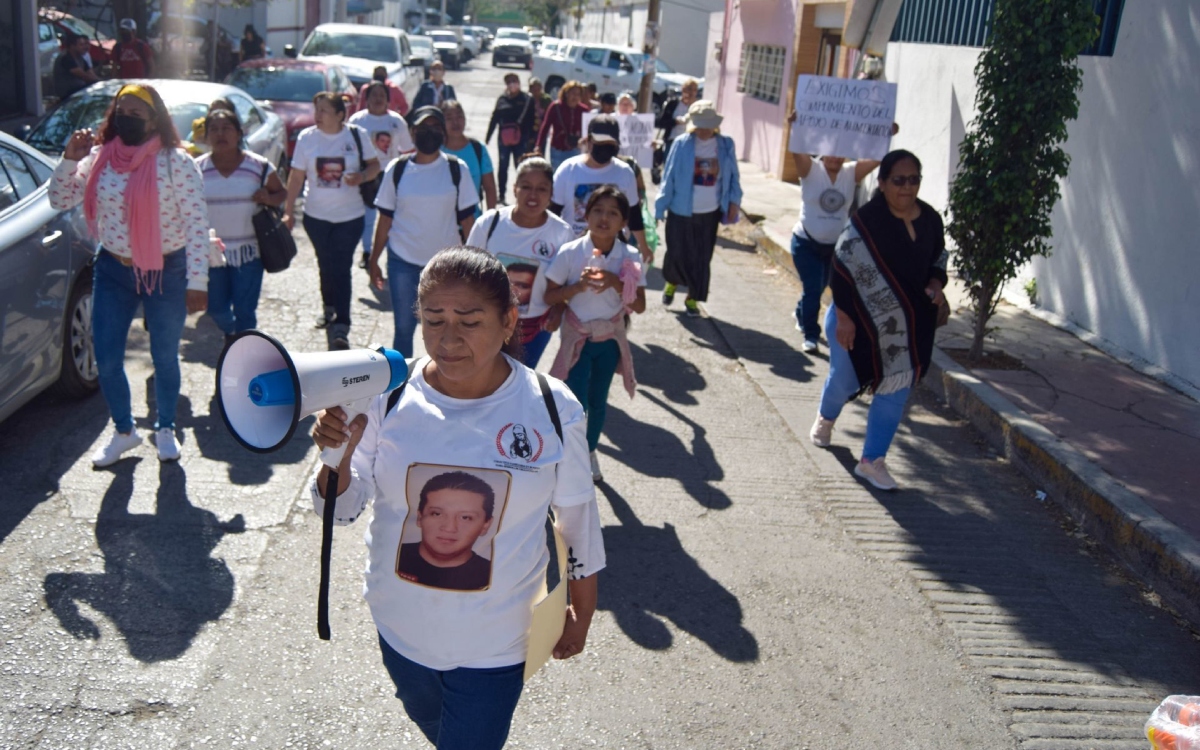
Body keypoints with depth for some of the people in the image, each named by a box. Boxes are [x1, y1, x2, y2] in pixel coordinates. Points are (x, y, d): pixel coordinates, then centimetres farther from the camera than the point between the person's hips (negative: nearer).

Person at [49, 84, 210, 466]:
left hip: (167, 272, -3)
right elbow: (60, 201, 2)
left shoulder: (176, 162, -14)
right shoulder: (99, 157, -2)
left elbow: (197, 224, -16)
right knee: (107, 359, 7)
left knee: (164, 357, 12)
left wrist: (197, 282, -19)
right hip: (112, 270, 4)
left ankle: (165, 428, 35)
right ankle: (123, 431, 30)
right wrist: (69, 160, -15)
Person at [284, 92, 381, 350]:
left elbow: (375, 165, 3)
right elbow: (296, 176, 2)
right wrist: (289, 210, 0)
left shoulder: (358, 135, -6)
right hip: (316, 215, 2)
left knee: (341, 268, -8)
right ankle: (330, 310, 36)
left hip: (350, 215, -2)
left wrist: (361, 177, -18)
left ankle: (340, 328, -10)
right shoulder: (306, 137, -2)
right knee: (326, 265, 12)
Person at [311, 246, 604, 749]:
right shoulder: (388, 397, -16)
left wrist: (581, 615, 6)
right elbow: (342, 510, -8)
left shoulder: (552, 409, -18)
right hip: (401, 627, 3)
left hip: (494, 644, -3)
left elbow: (578, 518, -4)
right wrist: (338, 456, -30)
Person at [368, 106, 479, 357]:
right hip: (402, 260, 1)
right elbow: (385, 218, 4)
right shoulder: (398, 169, -1)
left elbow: (466, 218, 0)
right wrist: (373, 259, 3)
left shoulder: (456, 169, -2)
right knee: (403, 327, 7)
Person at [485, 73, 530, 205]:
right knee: (503, 167, 11)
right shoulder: (502, 99, 6)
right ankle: (501, 195, 21)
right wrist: (487, 138, 10)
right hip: (504, 138, 3)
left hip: (520, 138, -3)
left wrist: (529, 137, -12)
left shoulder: (525, 99, -2)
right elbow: (494, 119, 10)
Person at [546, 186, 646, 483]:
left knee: (597, 399, 16)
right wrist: (578, 286, -26)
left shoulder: (630, 257, -9)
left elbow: (639, 306, -8)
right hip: (577, 337, -2)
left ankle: (590, 452, 38)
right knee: (576, 402, -6)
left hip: (610, 339, 2)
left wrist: (616, 283, -23)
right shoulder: (570, 253, -14)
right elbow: (550, 296, -10)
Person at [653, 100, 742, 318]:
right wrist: (660, 207, -6)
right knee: (677, 252, 6)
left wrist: (734, 202, -1)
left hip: (709, 213, 2)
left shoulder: (726, 145, -3)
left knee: (702, 257, 7)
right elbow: (669, 177, -6)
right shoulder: (682, 144, -9)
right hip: (681, 211, -2)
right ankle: (671, 282, 38)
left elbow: (733, 177, 6)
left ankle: (693, 298, 23)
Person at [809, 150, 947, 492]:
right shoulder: (866, 221, -20)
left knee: (896, 389, 2)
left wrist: (935, 284, -8)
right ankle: (825, 419, 50)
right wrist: (844, 317, -18)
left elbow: (938, 259, 13)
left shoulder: (930, 220, -3)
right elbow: (843, 269, -17)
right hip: (859, 320, -4)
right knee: (845, 379, 14)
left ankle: (872, 461, 14)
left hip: (906, 323, 4)